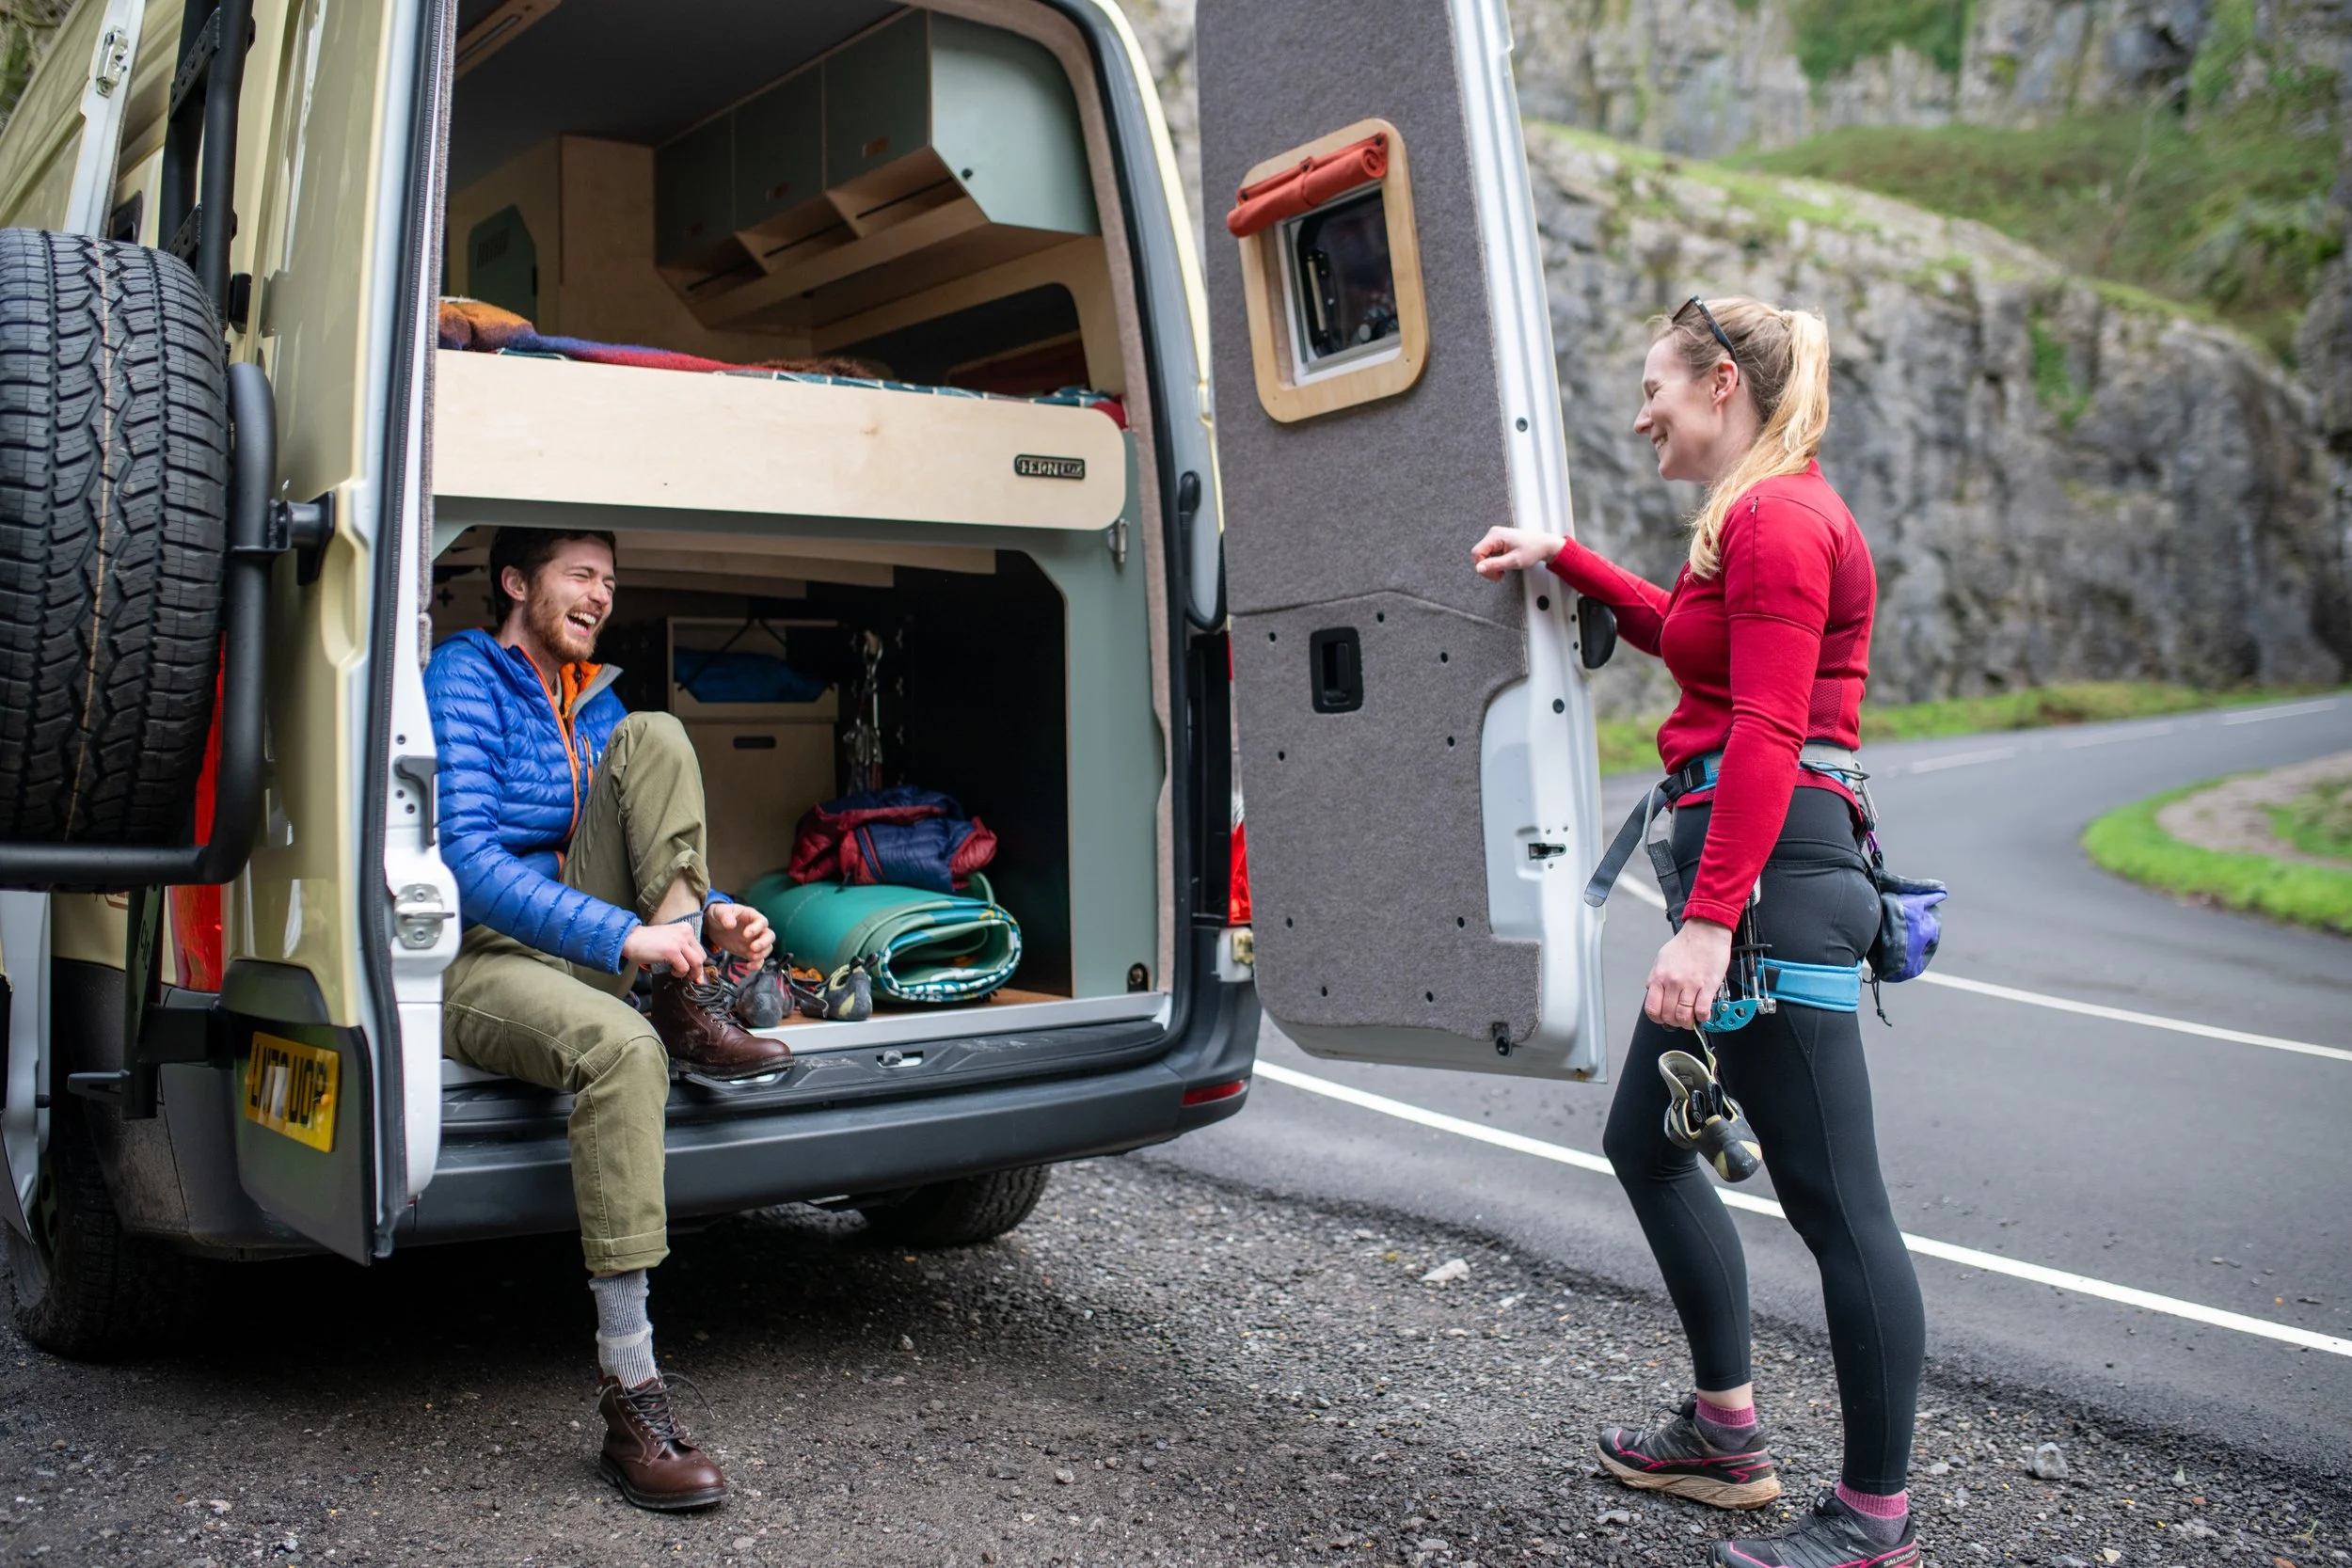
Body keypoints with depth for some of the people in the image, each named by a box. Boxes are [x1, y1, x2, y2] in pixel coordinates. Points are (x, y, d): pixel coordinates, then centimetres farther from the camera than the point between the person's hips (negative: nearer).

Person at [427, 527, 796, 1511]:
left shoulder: (596, 706, 17)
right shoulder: (464, 679, -8)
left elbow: (648, 859, 18)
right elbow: (465, 858, -20)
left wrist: (708, 914, -6)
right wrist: (623, 937, -29)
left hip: (588, 947, 7)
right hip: (475, 963, -7)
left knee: (654, 735, -7)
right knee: (622, 1046, -39)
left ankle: (690, 1009, -16)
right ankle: (630, 1394, -37)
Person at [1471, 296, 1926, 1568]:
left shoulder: (1777, 517, -12)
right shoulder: (1759, 517, 18)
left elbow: (1768, 736, -21)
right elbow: (1682, 633, 37)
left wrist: (1708, 920, -25)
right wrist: (1563, 559, 30)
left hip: (1774, 869, -11)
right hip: (1744, 866, 11)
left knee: (1834, 1199, -2)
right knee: (1644, 1142, 18)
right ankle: (1726, 1434, 31)